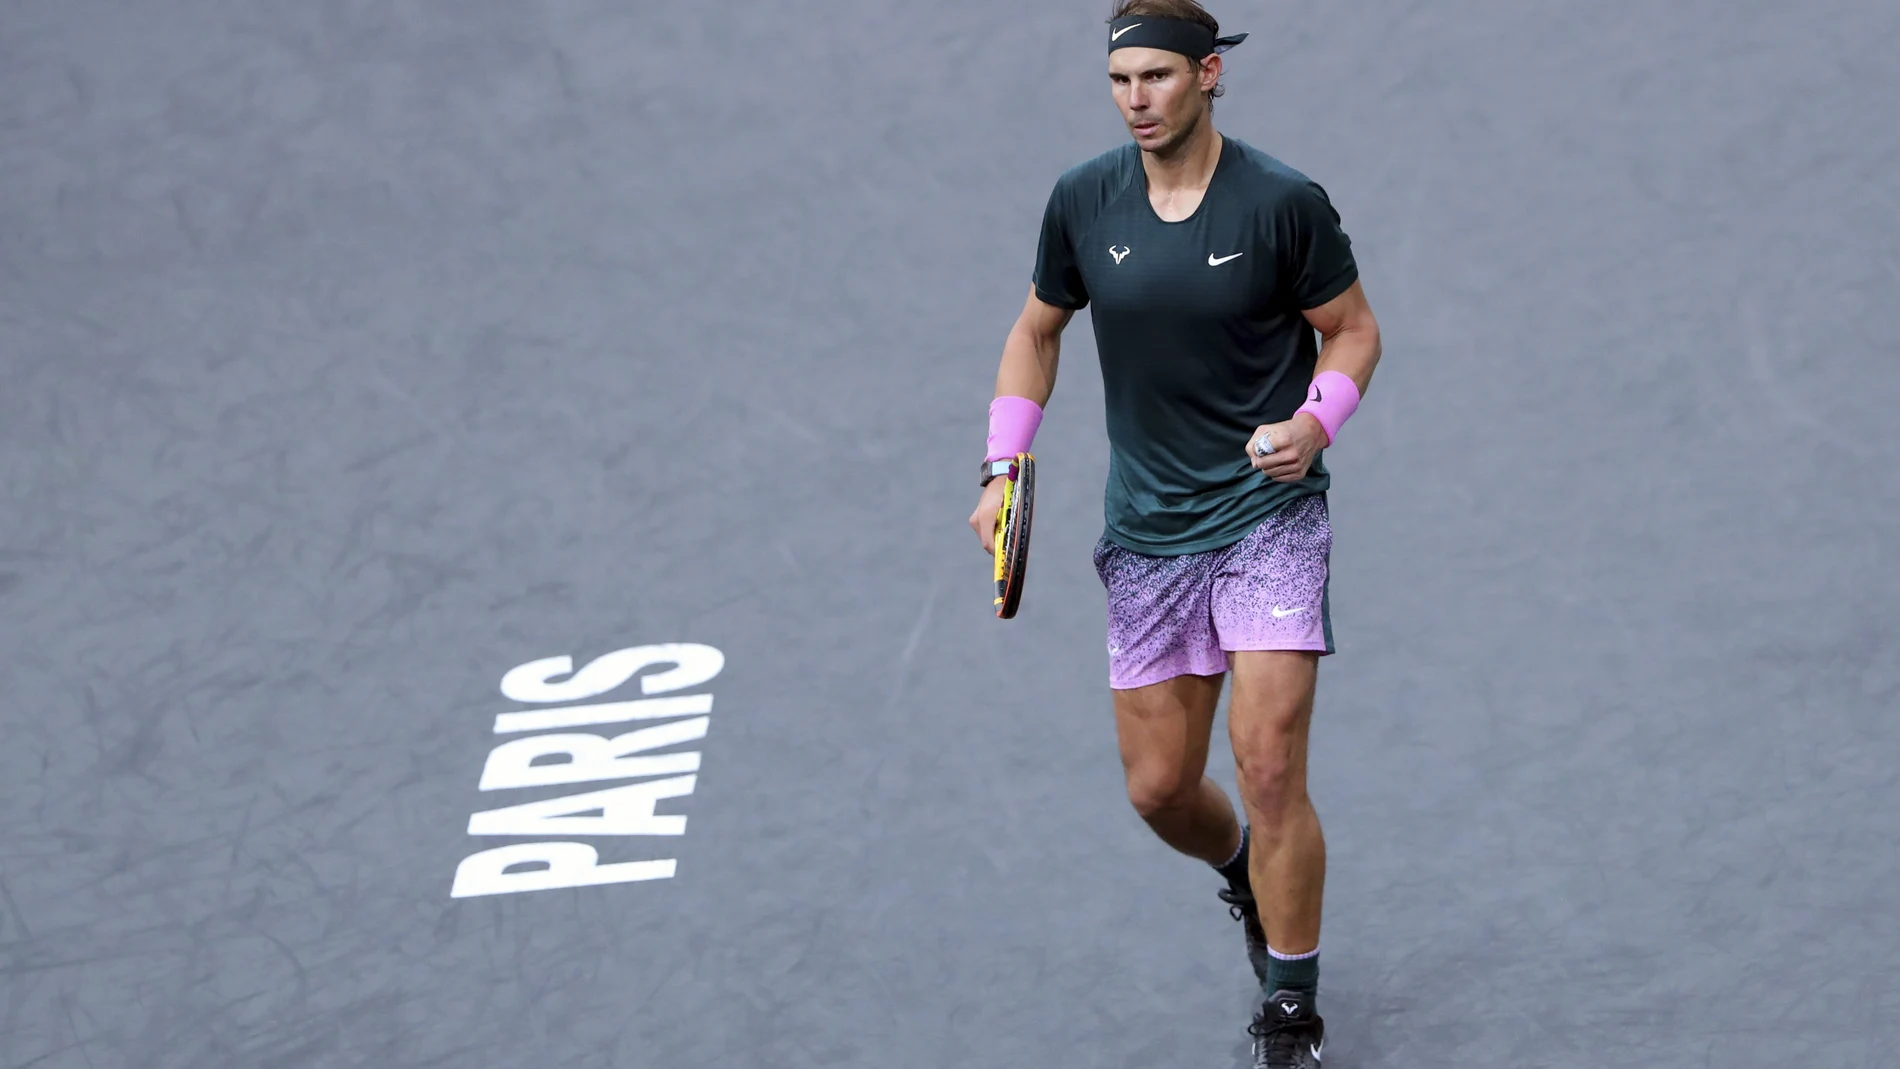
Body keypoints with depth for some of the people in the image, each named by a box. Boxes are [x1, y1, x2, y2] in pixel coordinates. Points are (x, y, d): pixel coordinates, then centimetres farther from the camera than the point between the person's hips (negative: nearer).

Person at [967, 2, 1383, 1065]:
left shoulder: (1283, 201, -11)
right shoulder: (1083, 201, -1)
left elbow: (1353, 327, 1)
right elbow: (1038, 333, 14)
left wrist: (1315, 424, -17)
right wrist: (1004, 469, 4)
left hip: (1269, 511, -4)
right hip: (1148, 534, 4)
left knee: (1269, 765, -14)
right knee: (1160, 788, 7)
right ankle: (1246, 874, 43)